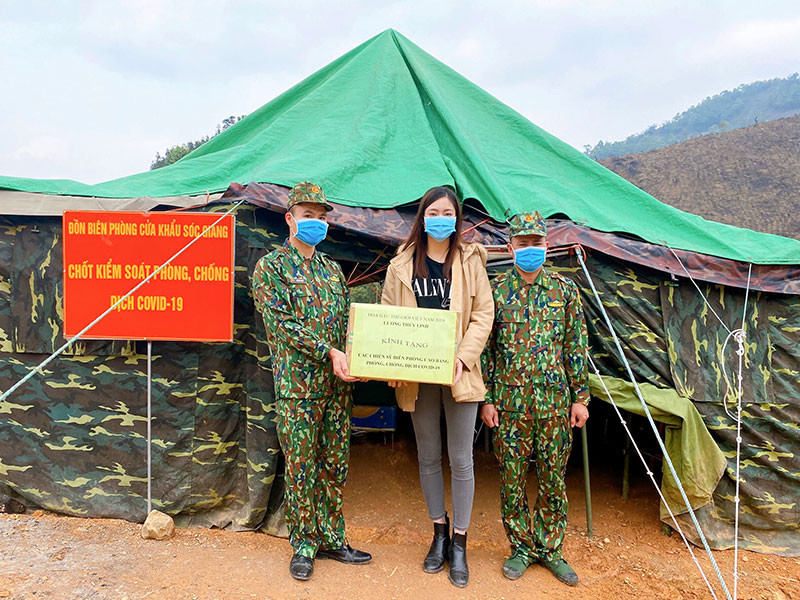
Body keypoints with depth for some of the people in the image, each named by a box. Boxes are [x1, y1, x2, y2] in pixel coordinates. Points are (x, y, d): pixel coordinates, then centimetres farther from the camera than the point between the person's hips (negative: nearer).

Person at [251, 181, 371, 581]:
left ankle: (331, 538, 26)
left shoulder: (332, 270, 16)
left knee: (335, 465, 12)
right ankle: (303, 545, 20)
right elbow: (282, 324, -12)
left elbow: (347, 322, 15)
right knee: (301, 467, 4)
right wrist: (329, 352, -18)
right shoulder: (270, 267, -2)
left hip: (337, 384, 5)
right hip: (297, 384, -5)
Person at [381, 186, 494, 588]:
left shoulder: (470, 262, 3)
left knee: (460, 460, 4)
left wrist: (462, 358, -13)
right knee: (428, 457, 13)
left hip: (459, 374, -1)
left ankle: (459, 544, 20)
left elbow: (482, 315, 0)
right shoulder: (402, 266, 5)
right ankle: (439, 534, 32)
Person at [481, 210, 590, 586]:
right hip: (510, 403, -1)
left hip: (555, 403, 1)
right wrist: (486, 399, -2)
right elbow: (484, 348, 2)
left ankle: (550, 549, 27)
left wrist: (580, 397, 3)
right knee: (512, 479, 7)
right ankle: (521, 548, 25)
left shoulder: (564, 290, 4)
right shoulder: (495, 291, 1)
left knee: (553, 480, 10)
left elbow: (576, 347, 7)